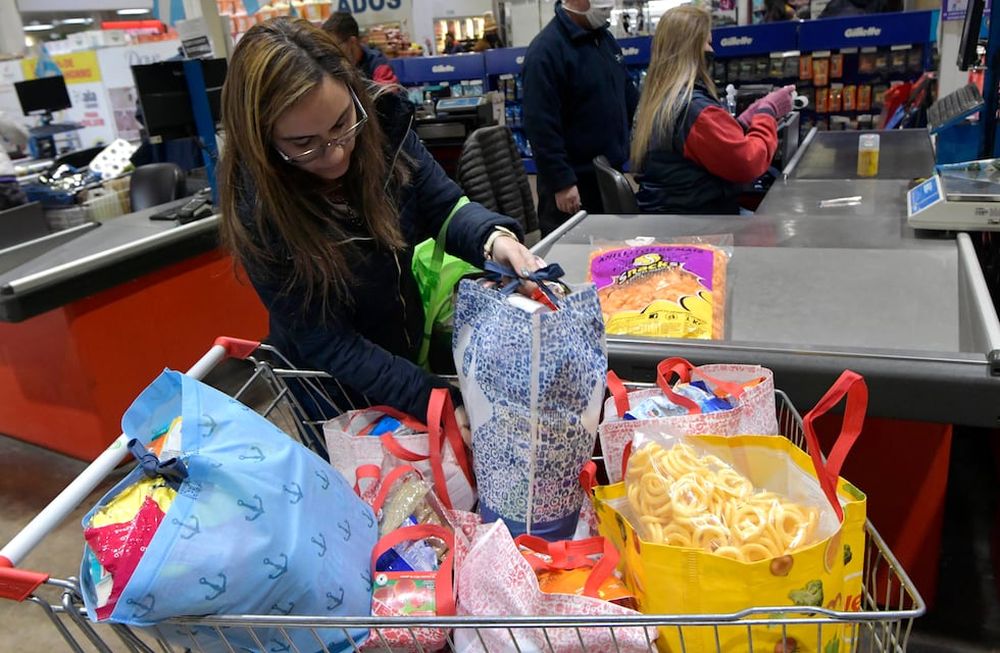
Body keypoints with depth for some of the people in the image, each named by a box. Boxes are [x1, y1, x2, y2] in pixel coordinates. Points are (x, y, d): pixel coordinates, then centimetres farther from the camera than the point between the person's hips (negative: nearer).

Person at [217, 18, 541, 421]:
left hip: (423, 338, 4)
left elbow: (443, 207, -12)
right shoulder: (258, 212, -30)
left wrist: (493, 238, -35)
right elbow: (329, 345, -26)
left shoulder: (382, 119, -19)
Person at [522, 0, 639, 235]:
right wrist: (562, 182, -22)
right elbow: (542, 126, -20)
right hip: (574, 183, -8)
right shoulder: (546, 50, -16)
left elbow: (629, 96, 21)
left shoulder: (604, 37, 11)